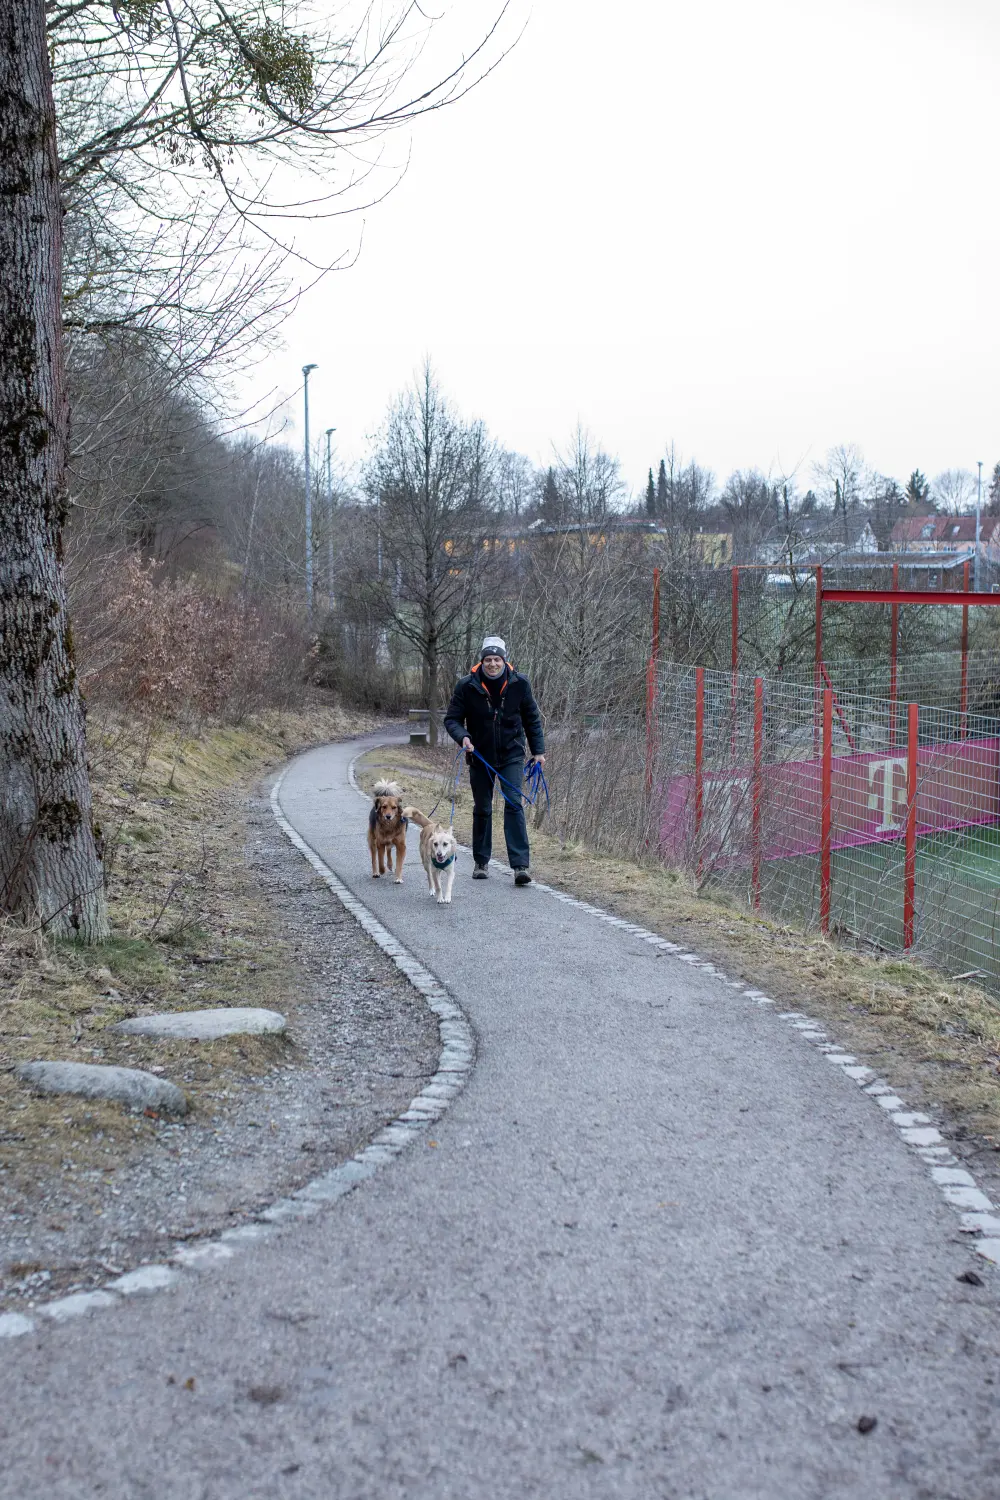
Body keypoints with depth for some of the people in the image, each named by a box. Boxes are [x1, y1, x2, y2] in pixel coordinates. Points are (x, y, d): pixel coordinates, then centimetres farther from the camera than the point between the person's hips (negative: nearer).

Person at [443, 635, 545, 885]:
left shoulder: (519, 684, -7)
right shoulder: (467, 686, -11)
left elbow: (532, 719, 5)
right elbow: (452, 719, -4)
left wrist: (538, 750, 2)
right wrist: (462, 737, -24)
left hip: (511, 755, -1)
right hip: (480, 757, 1)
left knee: (514, 804, -13)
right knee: (482, 809, 10)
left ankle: (520, 866, -16)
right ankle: (481, 862, 25)